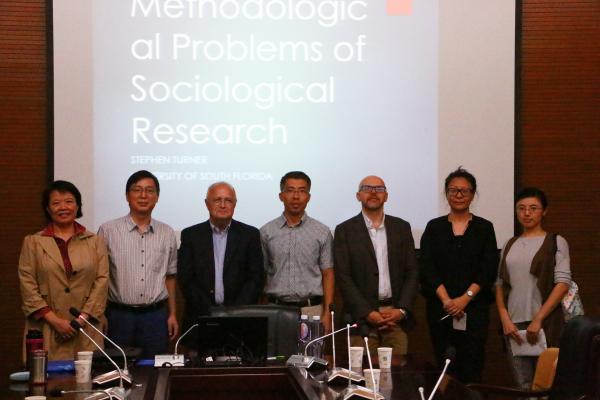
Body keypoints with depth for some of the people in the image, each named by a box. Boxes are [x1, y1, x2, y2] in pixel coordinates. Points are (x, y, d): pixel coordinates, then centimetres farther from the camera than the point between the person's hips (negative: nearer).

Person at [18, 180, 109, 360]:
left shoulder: (95, 242, 11)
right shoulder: (33, 242, 8)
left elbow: (102, 280, 3)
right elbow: (27, 285, 1)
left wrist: (81, 319, -8)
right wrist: (54, 320, -9)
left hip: (86, 330, 1)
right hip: (46, 331, -1)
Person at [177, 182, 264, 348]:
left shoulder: (250, 235, 5)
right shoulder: (190, 235, 6)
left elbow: (256, 278, 2)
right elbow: (185, 278, 1)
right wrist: (210, 312, -9)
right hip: (201, 318, 0)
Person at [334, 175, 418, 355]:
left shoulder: (402, 228, 12)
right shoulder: (345, 231, 3)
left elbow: (412, 272, 9)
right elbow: (343, 277, -2)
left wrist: (402, 310, -4)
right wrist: (367, 313, -11)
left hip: (397, 315, 2)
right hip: (362, 316, -2)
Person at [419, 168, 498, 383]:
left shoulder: (484, 228, 8)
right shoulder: (434, 227, 9)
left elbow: (489, 270, 1)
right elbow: (427, 267, 1)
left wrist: (466, 298, -11)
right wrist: (446, 300, -10)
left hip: (474, 307, -1)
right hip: (440, 307, 1)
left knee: (471, 369, -9)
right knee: (445, 368, -2)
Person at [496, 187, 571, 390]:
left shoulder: (556, 242, 2)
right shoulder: (510, 244, 14)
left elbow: (563, 283, -6)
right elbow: (500, 284, 12)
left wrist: (538, 319, -12)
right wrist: (505, 319, -3)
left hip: (545, 324, -3)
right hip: (514, 324, 3)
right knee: (523, 386, 3)